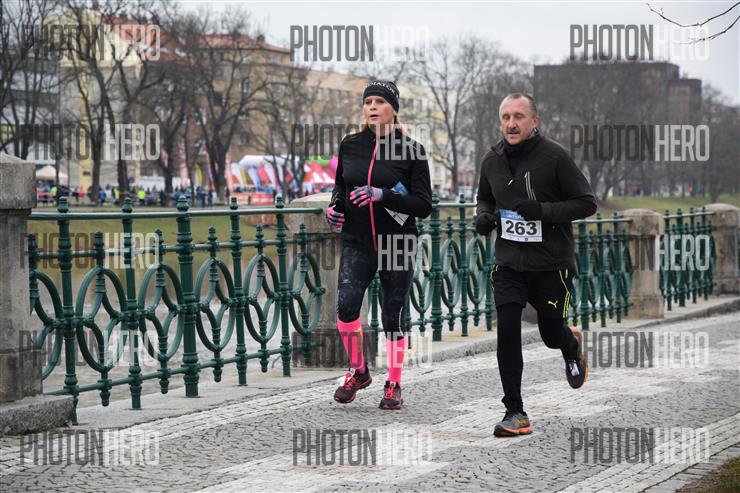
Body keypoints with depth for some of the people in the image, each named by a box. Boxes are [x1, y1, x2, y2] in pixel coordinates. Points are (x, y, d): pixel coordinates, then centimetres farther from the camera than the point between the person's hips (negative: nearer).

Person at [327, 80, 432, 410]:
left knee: (393, 318, 4)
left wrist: (382, 195, -23)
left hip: (397, 245, -2)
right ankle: (358, 371, 4)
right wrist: (334, 205, -1)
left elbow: (424, 206, -10)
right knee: (346, 305, -18)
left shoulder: (411, 151, -6)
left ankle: (394, 385, 23)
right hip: (357, 243, 2)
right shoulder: (350, 146, 4)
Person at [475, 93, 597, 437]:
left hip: (551, 263, -3)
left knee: (552, 335, 9)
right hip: (509, 263, 3)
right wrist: (483, 216, -2)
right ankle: (515, 413, -5)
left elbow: (587, 203, -10)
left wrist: (541, 210, -22)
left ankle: (572, 345, 48)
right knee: (507, 332, -11)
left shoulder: (554, 157, -11)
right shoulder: (492, 160, 4)